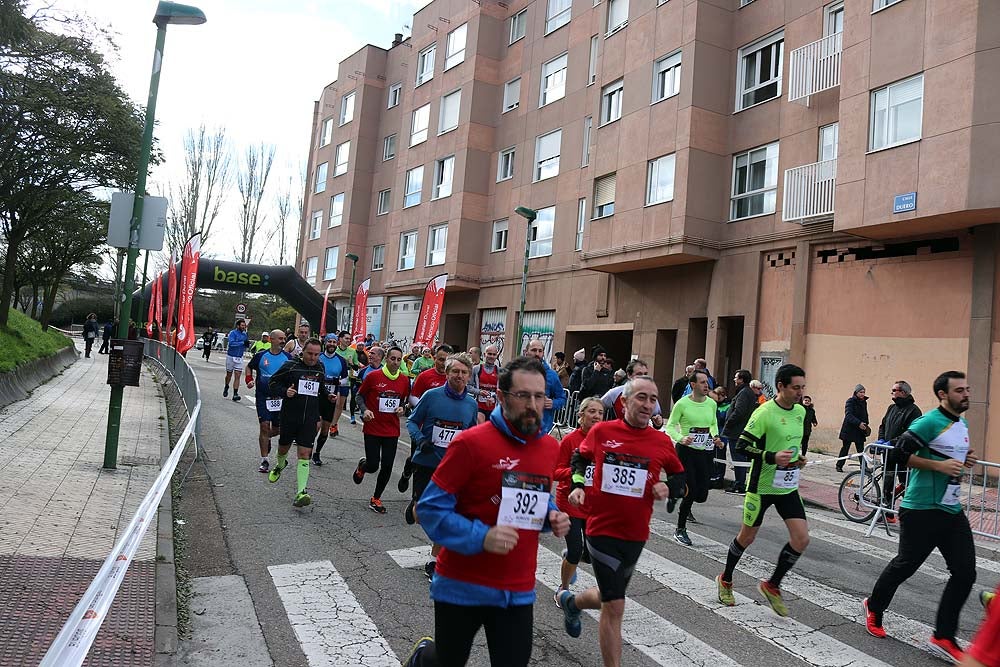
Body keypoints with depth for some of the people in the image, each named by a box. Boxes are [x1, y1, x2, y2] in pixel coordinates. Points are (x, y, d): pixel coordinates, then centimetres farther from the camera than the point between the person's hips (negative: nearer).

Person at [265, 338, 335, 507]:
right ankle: (280, 465, 54)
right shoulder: (290, 366, -7)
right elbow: (272, 382, -2)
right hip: (289, 417, -1)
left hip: (310, 419, 1)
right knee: (283, 447, 18)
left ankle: (301, 492, -12)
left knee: (304, 454, -7)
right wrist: (285, 391, -19)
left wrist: (327, 396, 6)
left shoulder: (320, 368, 8)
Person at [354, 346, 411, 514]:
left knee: (387, 467, 2)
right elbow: (360, 395, 2)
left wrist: (401, 408, -3)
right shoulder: (373, 376, -8)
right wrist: (364, 410, -14)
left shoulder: (404, 380, 3)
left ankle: (376, 499, 22)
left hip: (392, 431, 3)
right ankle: (362, 465, 34)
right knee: (373, 466, -5)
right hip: (372, 429, -3)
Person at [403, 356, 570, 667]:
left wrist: (552, 516, -2)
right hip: (462, 587, -4)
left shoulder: (550, 447, 2)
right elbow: (430, 508, -16)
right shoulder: (471, 442, -17)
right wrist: (481, 537, -27)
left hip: (518, 591, 4)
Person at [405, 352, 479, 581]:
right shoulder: (432, 395, -9)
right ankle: (414, 505, 40)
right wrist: (420, 440, -18)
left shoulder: (471, 404, 2)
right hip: (426, 464, -3)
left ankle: (434, 562, 23)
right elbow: (412, 421, -1)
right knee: (423, 516, 3)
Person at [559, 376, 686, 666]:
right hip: (602, 529, -4)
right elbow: (580, 458, 10)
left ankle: (570, 601, 54)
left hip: (636, 534, 4)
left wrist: (668, 488, -10)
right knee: (614, 607, -3)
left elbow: (680, 476, 11)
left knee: (610, 597, 23)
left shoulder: (662, 442, -3)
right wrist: (578, 484, -6)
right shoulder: (601, 431, -8)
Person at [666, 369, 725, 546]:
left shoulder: (711, 403, 5)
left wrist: (716, 437, 3)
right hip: (686, 451, -5)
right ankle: (680, 530, 15)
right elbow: (670, 426, -5)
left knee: (701, 496, 2)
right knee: (691, 493, -6)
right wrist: (681, 438, -23)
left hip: (706, 452, 5)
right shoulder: (682, 403, -9)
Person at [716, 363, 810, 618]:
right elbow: (742, 445, -20)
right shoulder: (764, 413, -18)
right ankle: (726, 579, 33)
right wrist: (772, 457, -30)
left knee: (801, 539, -4)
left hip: (788, 487, 6)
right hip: (762, 485, -6)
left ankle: (772, 585, 16)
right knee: (747, 536, 9)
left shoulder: (800, 411, 4)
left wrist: (798, 456, 5)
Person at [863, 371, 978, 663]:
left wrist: (965, 461, 8)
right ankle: (874, 606, 30)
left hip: (952, 510, 8)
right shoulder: (930, 422, -14)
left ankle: (943, 638, 9)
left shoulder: (962, 424, 14)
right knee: (906, 564, 5)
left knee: (965, 572, 1)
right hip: (922, 510, -8)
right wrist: (939, 465, -22)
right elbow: (901, 451, -20)